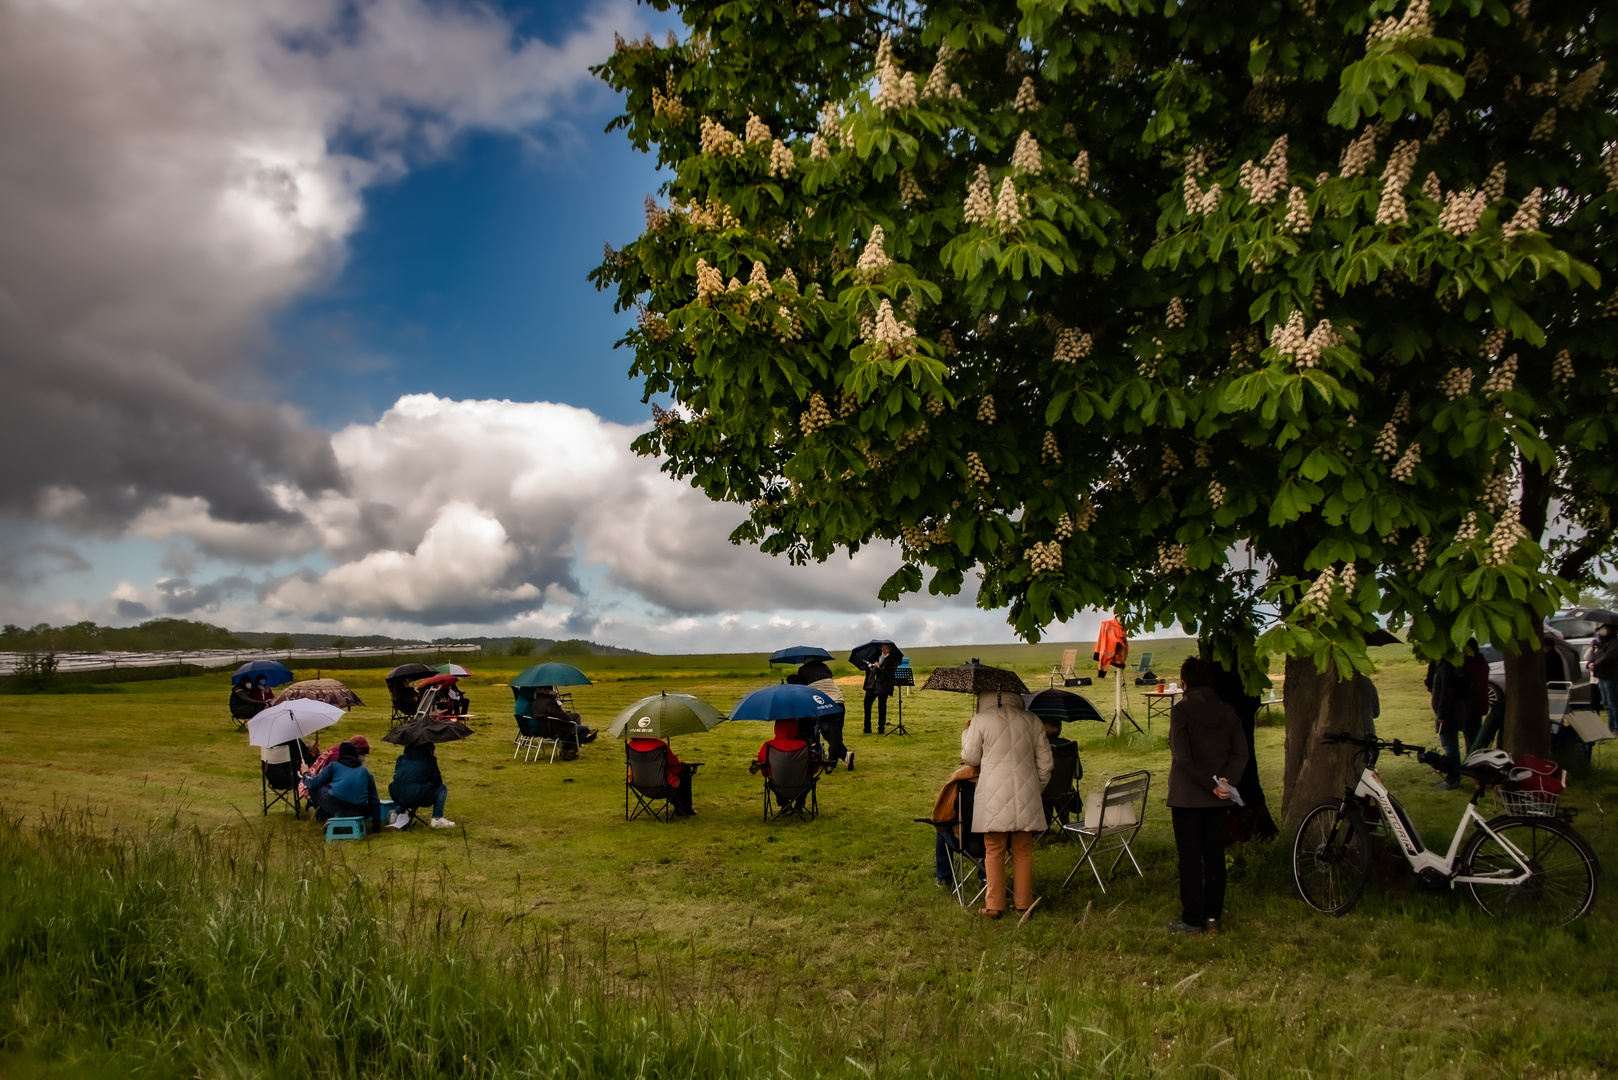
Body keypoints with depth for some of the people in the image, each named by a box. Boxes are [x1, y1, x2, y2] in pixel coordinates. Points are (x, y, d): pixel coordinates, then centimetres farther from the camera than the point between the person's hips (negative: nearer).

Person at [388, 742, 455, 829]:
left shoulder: (401, 758, 22)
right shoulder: (428, 759, 5)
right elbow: (438, 782, 4)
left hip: (396, 797, 7)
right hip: (415, 797, -7)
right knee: (442, 788, 12)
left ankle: (397, 814, 27)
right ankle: (437, 819, 3)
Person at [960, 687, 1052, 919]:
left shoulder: (981, 721, -5)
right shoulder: (1032, 720, 5)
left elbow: (970, 758, 5)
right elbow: (1045, 762, 10)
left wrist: (966, 733, 22)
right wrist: (1038, 788, 23)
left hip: (994, 793, -3)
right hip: (1026, 793, 3)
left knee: (994, 851, 5)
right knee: (1023, 850, 11)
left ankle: (994, 906, 8)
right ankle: (1024, 903, 17)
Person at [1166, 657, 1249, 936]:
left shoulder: (1181, 710, -12)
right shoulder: (1227, 711, 4)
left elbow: (1183, 756, -20)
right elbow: (1241, 753, -1)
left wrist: (1211, 784, -16)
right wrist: (1226, 781, -10)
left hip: (1186, 796, -5)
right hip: (1216, 798, 5)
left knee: (1190, 858, 1)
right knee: (1214, 856, 12)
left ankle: (1192, 920, 6)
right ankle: (1213, 917, 17)